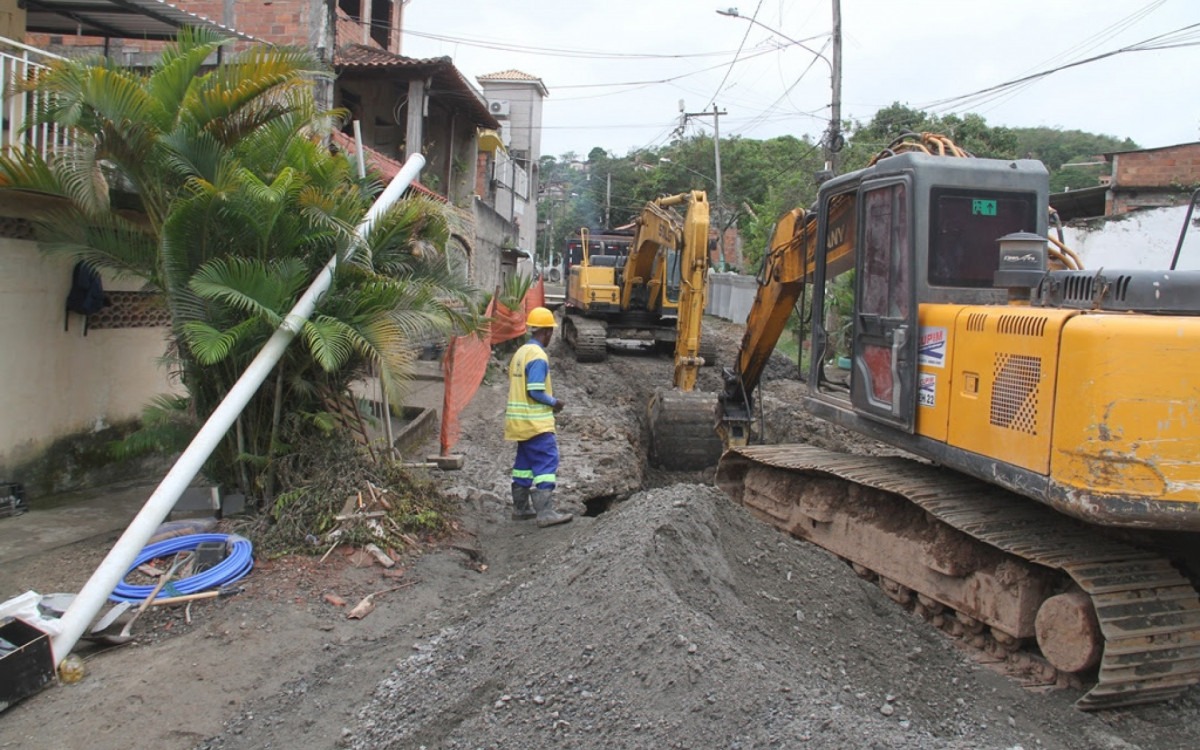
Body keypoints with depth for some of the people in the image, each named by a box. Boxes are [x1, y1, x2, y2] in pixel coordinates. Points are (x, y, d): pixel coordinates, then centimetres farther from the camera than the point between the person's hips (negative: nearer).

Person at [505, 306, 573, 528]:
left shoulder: (520, 352, 12)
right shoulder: (538, 356, -17)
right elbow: (535, 391, -22)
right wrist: (555, 402, -7)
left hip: (520, 421, 10)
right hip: (536, 422, -10)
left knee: (525, 461, 16)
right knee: (546, 462, -8)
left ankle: (521, 508, 23)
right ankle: (545, 512, -12)